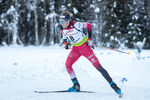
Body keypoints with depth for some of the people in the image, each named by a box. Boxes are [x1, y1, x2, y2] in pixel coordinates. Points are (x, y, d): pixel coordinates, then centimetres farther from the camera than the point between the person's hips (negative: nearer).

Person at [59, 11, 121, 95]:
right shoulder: (63, 28, -7)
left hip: (84, 47, -6)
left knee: (97, 65, -11)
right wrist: (65, 42, 6)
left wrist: (89, 38, -12)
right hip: (75, 49, 6)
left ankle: (113, 84, -6)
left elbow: (89, 25, -10)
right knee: (68, 65, -12)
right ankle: (76, 86, 2)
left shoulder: (76, 25, -24)